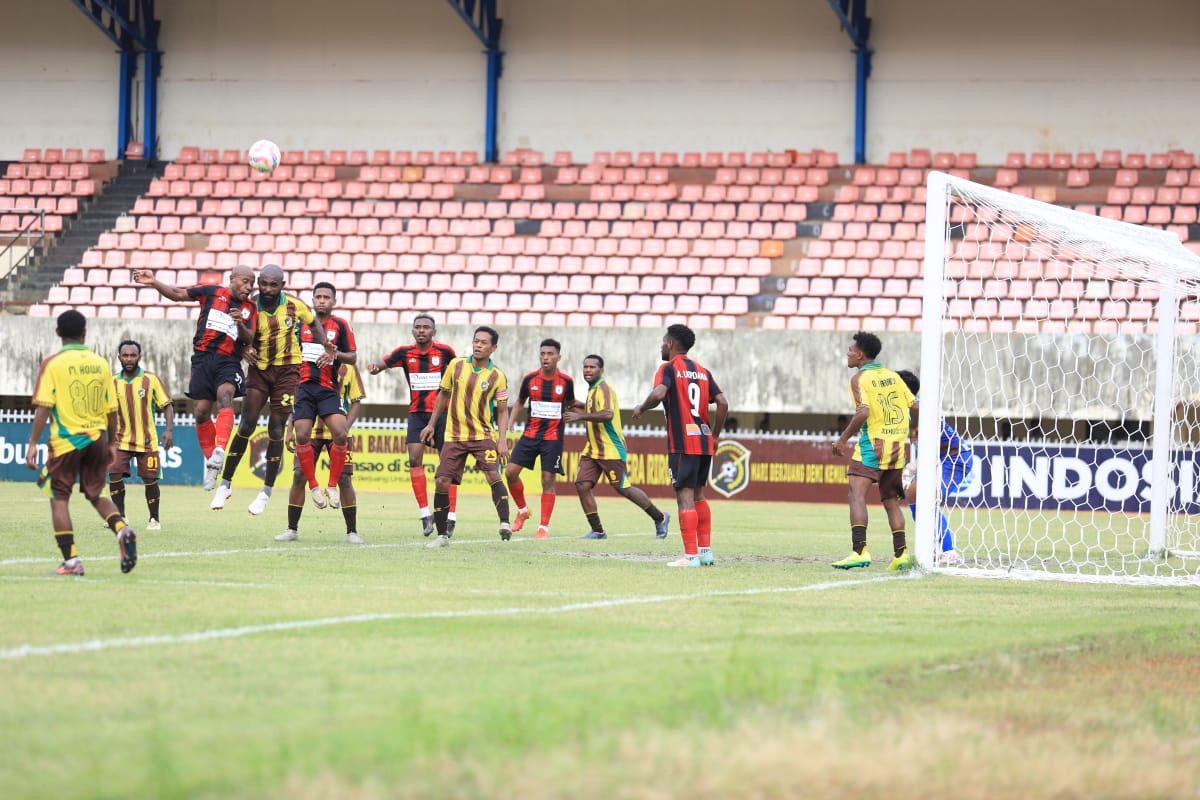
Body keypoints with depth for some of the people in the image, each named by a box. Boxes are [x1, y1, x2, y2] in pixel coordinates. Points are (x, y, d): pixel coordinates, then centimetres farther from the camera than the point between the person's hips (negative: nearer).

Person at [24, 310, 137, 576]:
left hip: (66, 441, -4)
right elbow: (112, 410, 8)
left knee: (59, 497, 6)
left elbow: (43, 406, -11)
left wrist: (33, 443, -8)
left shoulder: (53, 364, -6)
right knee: (96, 494, 17)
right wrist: (111, 443, 19)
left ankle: (70, 559, -2)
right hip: (97, 438, 4)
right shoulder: (101, 364, 5)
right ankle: (122, 529, -10)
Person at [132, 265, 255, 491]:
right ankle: (209, 458, 15)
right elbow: (177, 295, 12)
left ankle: (220, 450, -43)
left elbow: (249, 340, 2)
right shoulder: (212, 293, 7)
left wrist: (241, 325, -19)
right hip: (203, 358, 1)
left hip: (228, 361, -1)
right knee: (202, 411, -1)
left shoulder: (249, 309, 10)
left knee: (225, 395, -28)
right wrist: (154, 282, 0)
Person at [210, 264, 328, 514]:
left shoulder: (295, 306, -9)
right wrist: (245, 349, -22)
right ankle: (225, 484, 7)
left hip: (287, 371, 0)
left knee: (276, 430, -1)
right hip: (259, 369, 0)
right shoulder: (251, 307, -10)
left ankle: (267, 491, 11)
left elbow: (314, 324, 10)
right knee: (246, 426, -5)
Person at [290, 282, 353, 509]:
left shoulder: (340, 325, 6)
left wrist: (335, 354, -13)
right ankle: (313, 486, 2)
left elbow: (353, 357, 4)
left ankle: (333, 485, -6)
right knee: (302, 436, -12)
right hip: (303, 387, 1)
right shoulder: (300, 323, 10)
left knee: (340, 433, -19)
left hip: (329, 389, -1)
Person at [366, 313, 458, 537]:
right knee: (414, 459, -13)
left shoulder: (445, 351, -3)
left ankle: (451, 516, 5)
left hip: (441, 412, -1)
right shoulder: (405, 352, 1)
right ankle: (425, 513, -7)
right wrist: (374, 366, -30)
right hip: (417, 413, 1)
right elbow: (381, 365, -7)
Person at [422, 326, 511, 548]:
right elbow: (443, 395, 15)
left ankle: (505, 523, -25)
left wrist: (502, 440, -11)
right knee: (441, 482, -4)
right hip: (454, 436, 2)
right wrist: (432, 424, 12)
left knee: (493, 475, -24)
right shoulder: (456, 366, 2)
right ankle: (442, 535, 7)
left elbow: (503, 411, 1)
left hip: (483, 435, -2)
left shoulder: (497, 377, -4)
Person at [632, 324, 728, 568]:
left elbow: (658, 393, -23)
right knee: (698, 495, 17)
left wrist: (641, 408, -5)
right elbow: (722, 403, 8)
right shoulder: (702, 371, 15)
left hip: (683, 444, -7)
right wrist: (715, 435, 16)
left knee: (685, 497, -7)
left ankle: (691, 555, -10)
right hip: (704, 441, 7)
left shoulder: (669, 368, -4)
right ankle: (706, 550, 17)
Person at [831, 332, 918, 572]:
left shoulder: (860, 378, -5)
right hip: (896, 448, 7)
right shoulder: (892, 376, 14)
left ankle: (859, 551, -28)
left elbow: (863, 412, -19)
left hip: (872, 445, -7)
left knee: (856, 494, -13)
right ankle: (901, 553, 12)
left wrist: (844, 439, -11)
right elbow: (914, 406, 13)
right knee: (891, 501, 16)